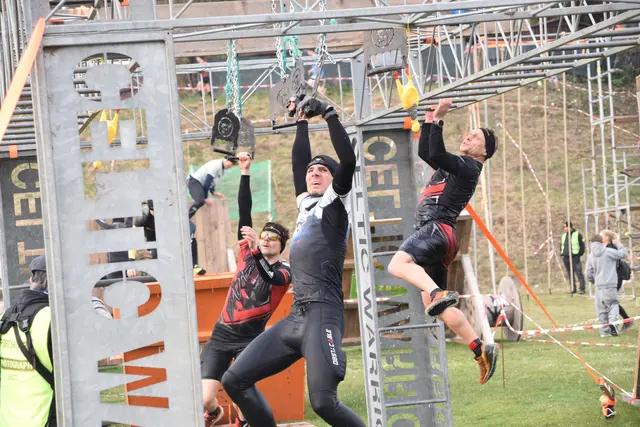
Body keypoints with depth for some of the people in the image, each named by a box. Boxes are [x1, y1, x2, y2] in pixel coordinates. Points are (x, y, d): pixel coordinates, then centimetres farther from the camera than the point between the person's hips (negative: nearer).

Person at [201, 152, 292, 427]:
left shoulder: (284, 272, -2)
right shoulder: (248, 254, 7)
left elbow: (269, 277, -26)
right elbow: (244, 212, 2)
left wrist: (256, 250, -42)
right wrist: (245, 172, -5)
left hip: (251, 338, -3)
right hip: (222, 334, 3)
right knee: (204, 399, -7)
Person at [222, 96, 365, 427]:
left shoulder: (335, 202, 3)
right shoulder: (307, 204, 22)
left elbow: (348, 160, -11)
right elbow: (298, 162, 33)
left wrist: (329, 114, -6)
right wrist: (302, 120, 33)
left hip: (322, 314, -8)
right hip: (296, 316, 8)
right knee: (235, 380, 5)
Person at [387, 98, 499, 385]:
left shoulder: (469, 166, -3)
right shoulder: (456, 165, 25)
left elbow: (435, 156, -19)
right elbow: (425, 154, 35)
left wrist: (438, 121, -16)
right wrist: (429, 122, 26)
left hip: (438, 229, -10)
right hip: (433, 234, 10)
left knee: (398, 264, -34)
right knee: (435, 307, 6)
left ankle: (439, 294, -48)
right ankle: (481, 350, 3)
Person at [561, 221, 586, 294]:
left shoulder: (577, 235, -3)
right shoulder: (564, 236, 17)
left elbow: (582, 245, -4)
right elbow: (561, 245, 26)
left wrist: (580, 254, -8)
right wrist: (562, 254, 14)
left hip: (574, 257, -7)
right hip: (566, 257, 7)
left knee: (578, 273, -11)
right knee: (570, 274, 9)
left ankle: (582, 289, -12)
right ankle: (573, 289, 14)